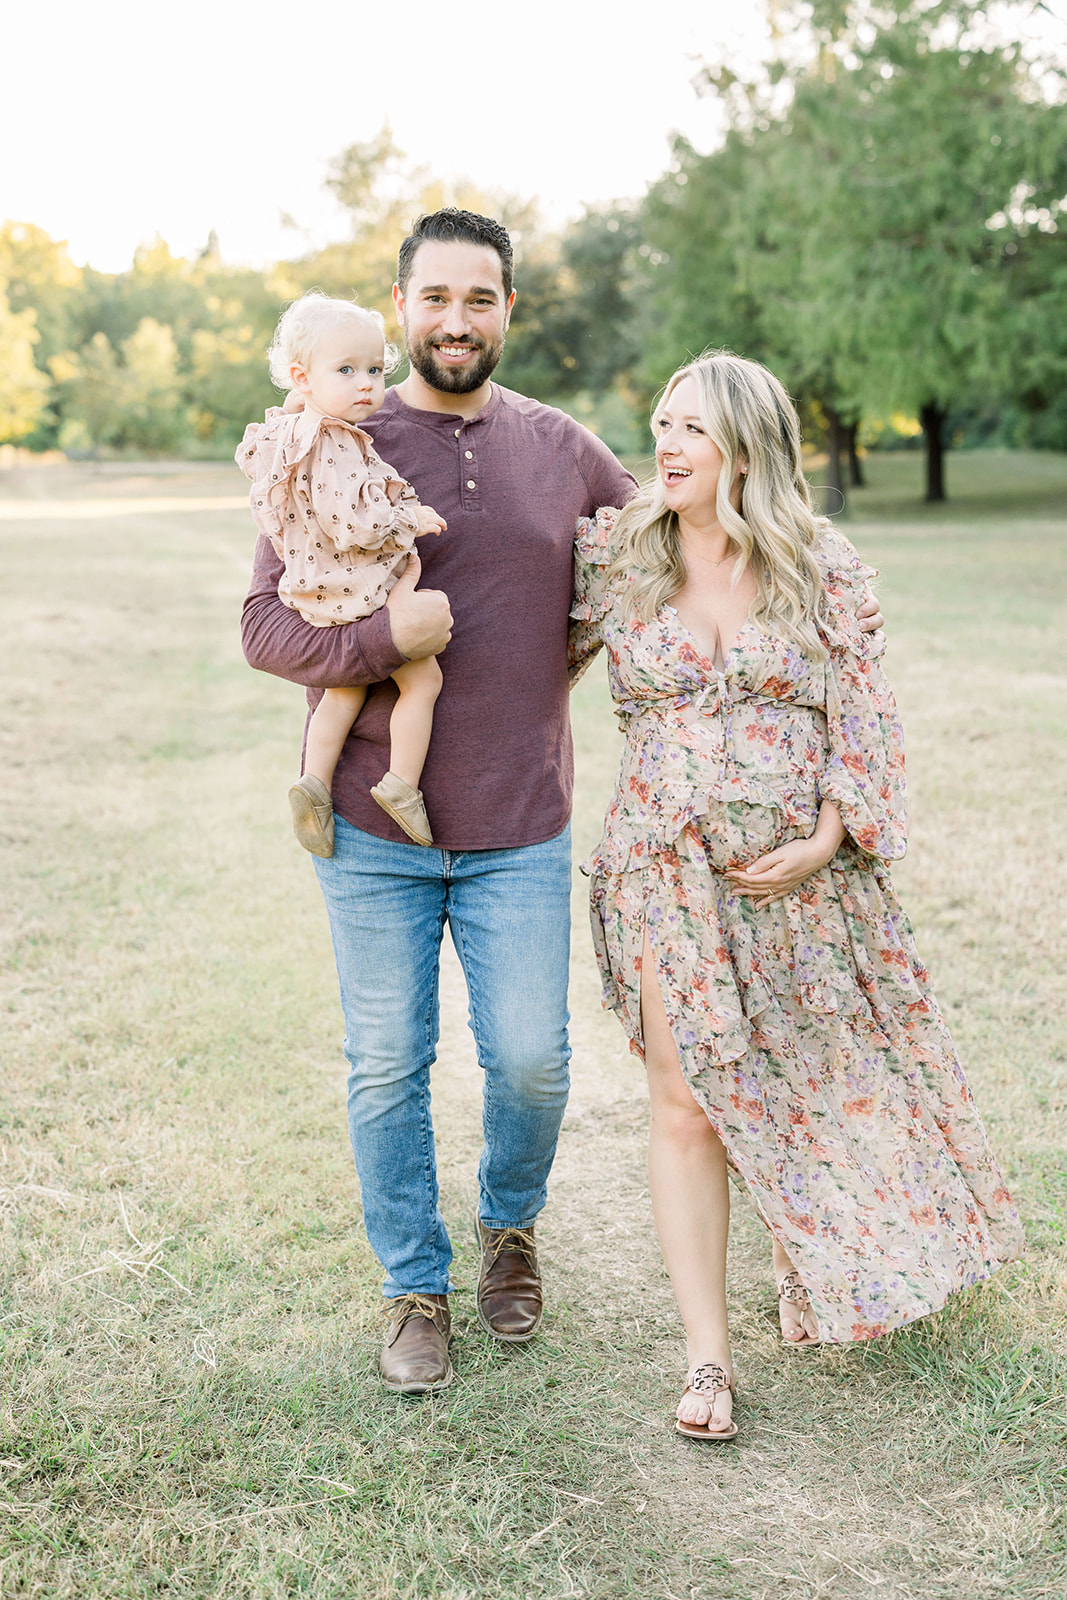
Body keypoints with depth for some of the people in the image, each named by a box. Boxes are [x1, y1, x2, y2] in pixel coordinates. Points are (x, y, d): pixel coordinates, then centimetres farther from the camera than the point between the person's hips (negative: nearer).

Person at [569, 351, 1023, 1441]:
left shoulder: (820, 566, -2)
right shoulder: (614, 555, 0)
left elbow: (863, 717, -1)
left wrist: (823, 845, -9)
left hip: (802, 868, 1)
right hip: (668, 871, -1)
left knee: (822, 1085, 14)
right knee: (688, 1106, -2)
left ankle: (817, 1282, 41)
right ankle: (708, 1359, 8)